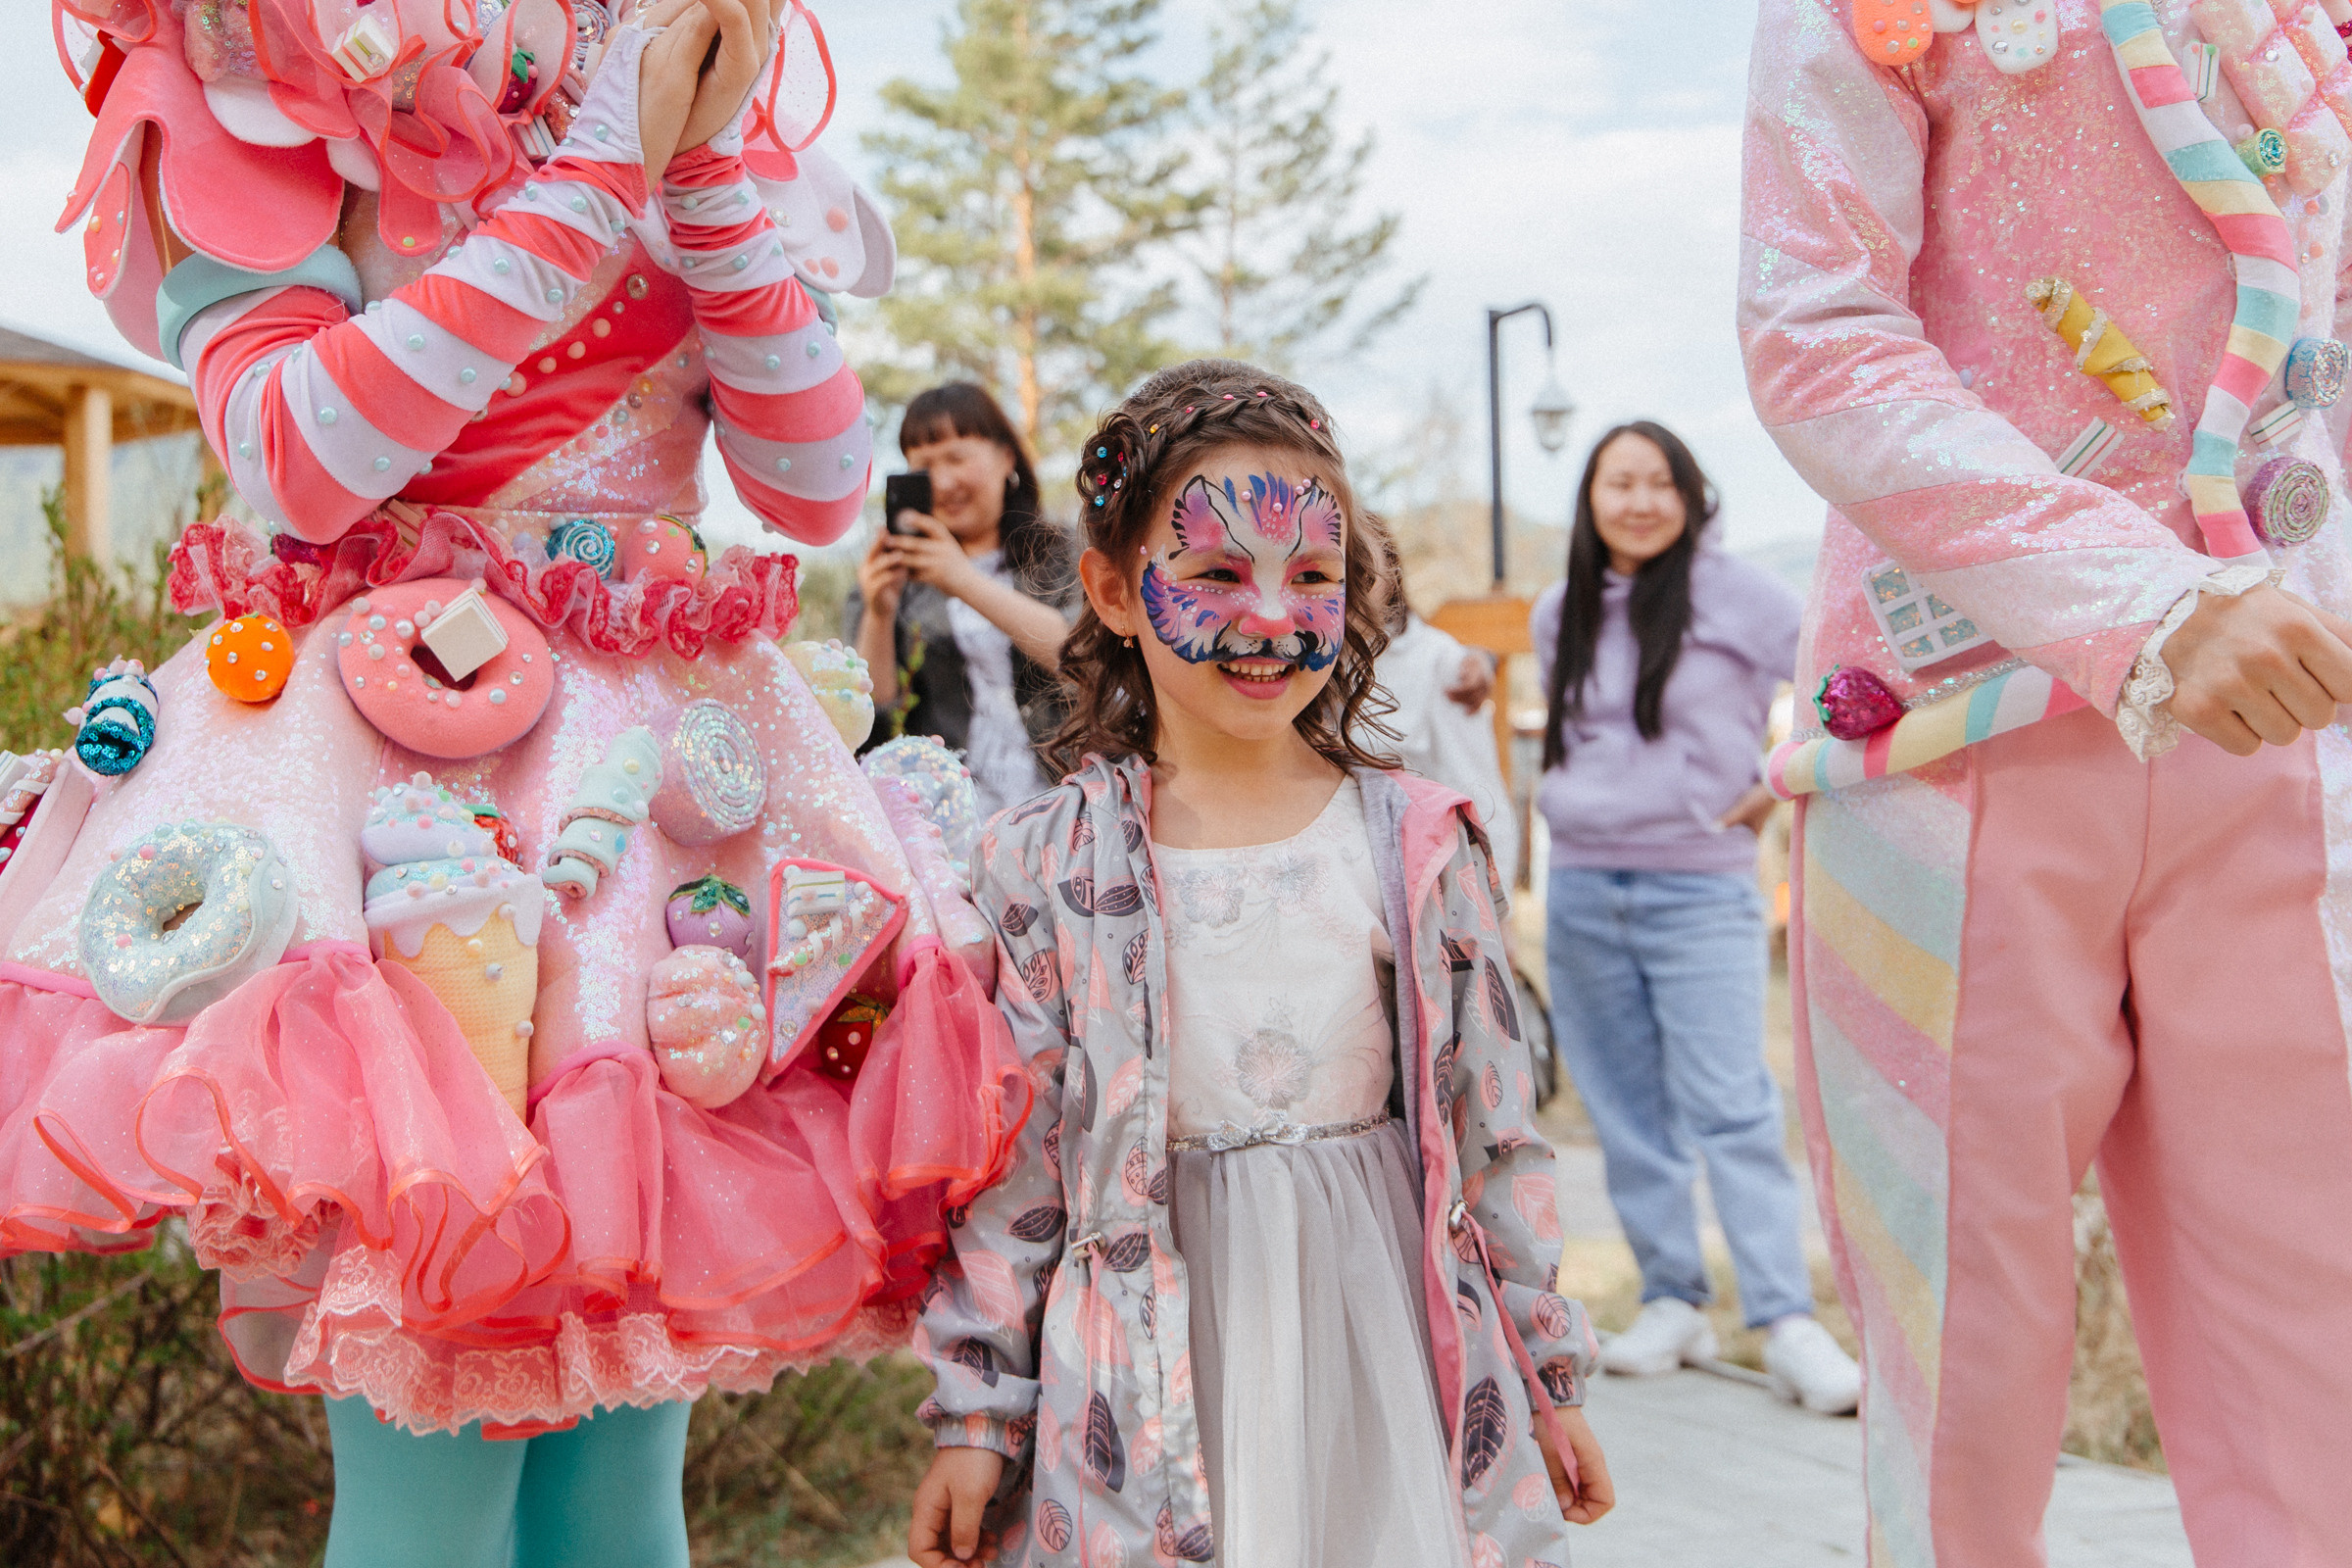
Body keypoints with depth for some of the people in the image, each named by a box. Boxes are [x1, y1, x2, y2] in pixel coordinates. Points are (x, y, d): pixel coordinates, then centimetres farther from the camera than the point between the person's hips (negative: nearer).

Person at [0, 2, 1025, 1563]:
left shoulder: (706, 151, 14)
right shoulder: (265, 132, 3)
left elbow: (821, 489, 2)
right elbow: (303, 464, -15)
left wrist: (710, 171, -8)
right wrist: (594, 179, -15)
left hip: (674, 771, 4)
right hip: (384, 752, -3)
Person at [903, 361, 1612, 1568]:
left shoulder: (1419, 846, -1)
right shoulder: (1048, 866, -4)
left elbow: (1490, 1125, 5)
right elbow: (1014, 1152, 0)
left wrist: (1547, 1378, 9)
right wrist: (976, 1417, 0)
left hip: (1381, 1337, 1)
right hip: (1151, 1374, -1)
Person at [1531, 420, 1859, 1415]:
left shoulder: (1737, 598, -5)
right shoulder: (1559, 616, 10)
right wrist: (1576, 795, 13)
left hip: (1699, 891, -5)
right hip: (1581, 892, 5)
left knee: (1728, 1104, -12)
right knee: (1626, 1110, 6)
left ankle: (1787, 1323, -10)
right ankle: (1671, 1302, 15)